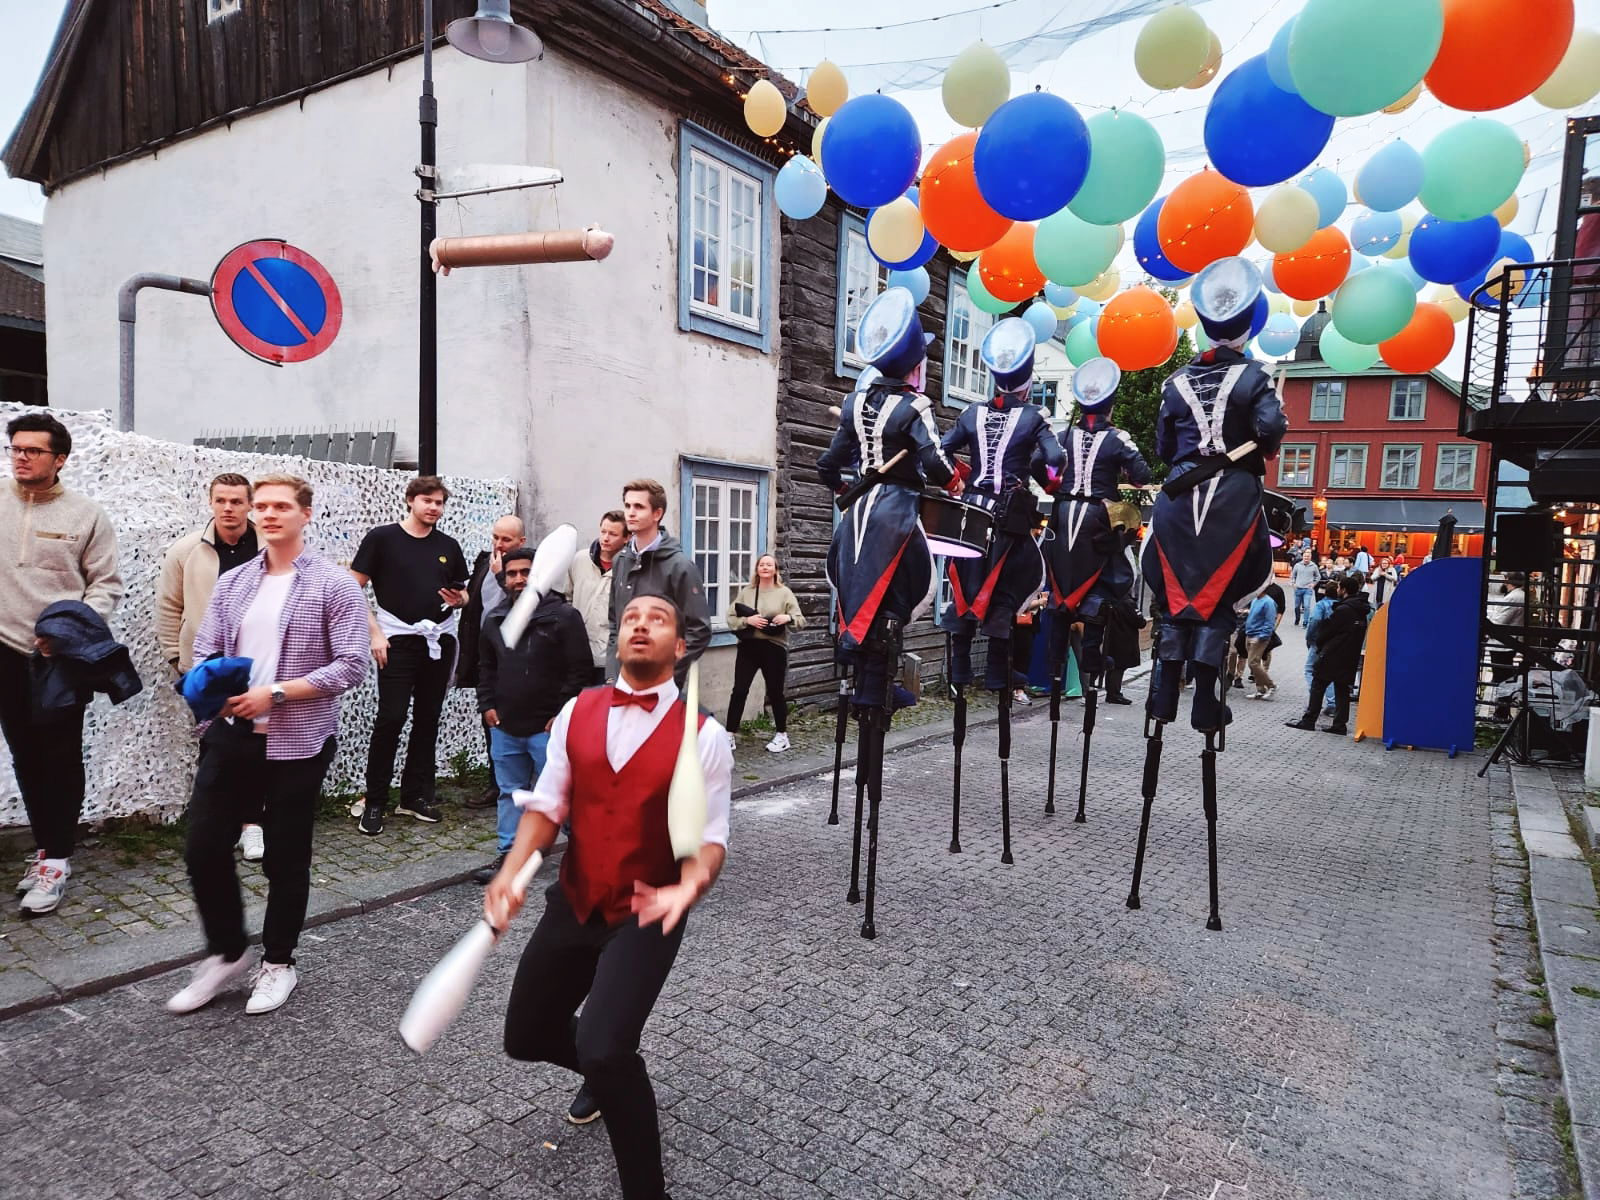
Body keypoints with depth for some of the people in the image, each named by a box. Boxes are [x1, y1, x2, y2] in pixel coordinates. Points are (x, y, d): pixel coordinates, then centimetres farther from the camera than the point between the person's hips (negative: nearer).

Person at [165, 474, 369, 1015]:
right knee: (203, 847, 5)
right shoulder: (231, 583, 9)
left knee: (285, 859, 8)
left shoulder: (334, 584, -7)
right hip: (231, 735, 5)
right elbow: (205, 651, 8)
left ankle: (277, 964, 28)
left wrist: (274, 695, -19)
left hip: (298, 743, -4)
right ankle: (226, 954, 28)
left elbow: (351, 665, -13)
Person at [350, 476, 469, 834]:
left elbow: (462, 593, 18)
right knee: (391, 718, -8)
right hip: (398, 640, -4)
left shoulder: (449, 546, 10)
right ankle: (374, 802, 3)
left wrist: (459, 600, -7)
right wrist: (375, 633, -11)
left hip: (439, 640, 5)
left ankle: (416, 794, 21)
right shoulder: (381, 538, -2)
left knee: (428, 718, 9)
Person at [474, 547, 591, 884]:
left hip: (548, 727, -6)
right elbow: (486, 667, 20)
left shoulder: (564, 616, -9)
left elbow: (580, 669, -11)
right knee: (510, 792, 15)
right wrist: (487, 705, 9)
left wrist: (562, 713, -14)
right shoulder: (496, 619, 9)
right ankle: (508, 854, 25)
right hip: (504, 726, 6)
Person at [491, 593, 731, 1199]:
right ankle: (610, 1073, 51)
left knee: (604, 1048, -23)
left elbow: (708, 837, -12)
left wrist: (688, 888, -33)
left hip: (647, 914, -5)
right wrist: (512, 870, -18)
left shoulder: (704, 735, -14)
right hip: (572, 904, 5)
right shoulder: (576, 713, -2)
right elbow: (547, 805, -1)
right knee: (527, 1036, 17)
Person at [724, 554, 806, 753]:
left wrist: (789, 618, -22)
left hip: (774, 648, -1)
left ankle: (782, 735, 23)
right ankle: (730, 734, 9)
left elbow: (801, 621, -1)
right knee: (739, 691, 0)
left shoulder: (784, 593, 2)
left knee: (775, 692, 9)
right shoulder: (745, 592, 6)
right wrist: (747, 620, -16)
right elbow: (731, 618, 2)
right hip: (748, 647, 1)